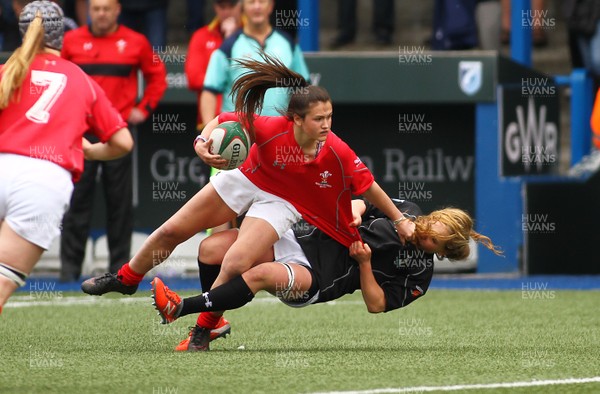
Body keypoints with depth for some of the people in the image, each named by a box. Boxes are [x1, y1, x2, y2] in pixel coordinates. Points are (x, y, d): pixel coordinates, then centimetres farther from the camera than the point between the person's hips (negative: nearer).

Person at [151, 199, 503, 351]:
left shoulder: (419, 275, -3)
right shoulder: (407, 210, 8)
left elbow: (376, 305, -6)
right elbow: (359, 203, 14)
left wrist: (364, 263, -19)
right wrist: (352, 215, -9)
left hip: (314, 281, -6)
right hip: (304, 238, 6)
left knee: (261, 275, -36)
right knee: (211, 248, -12)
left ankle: (180, 308, -29)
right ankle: (206, 328, 1)